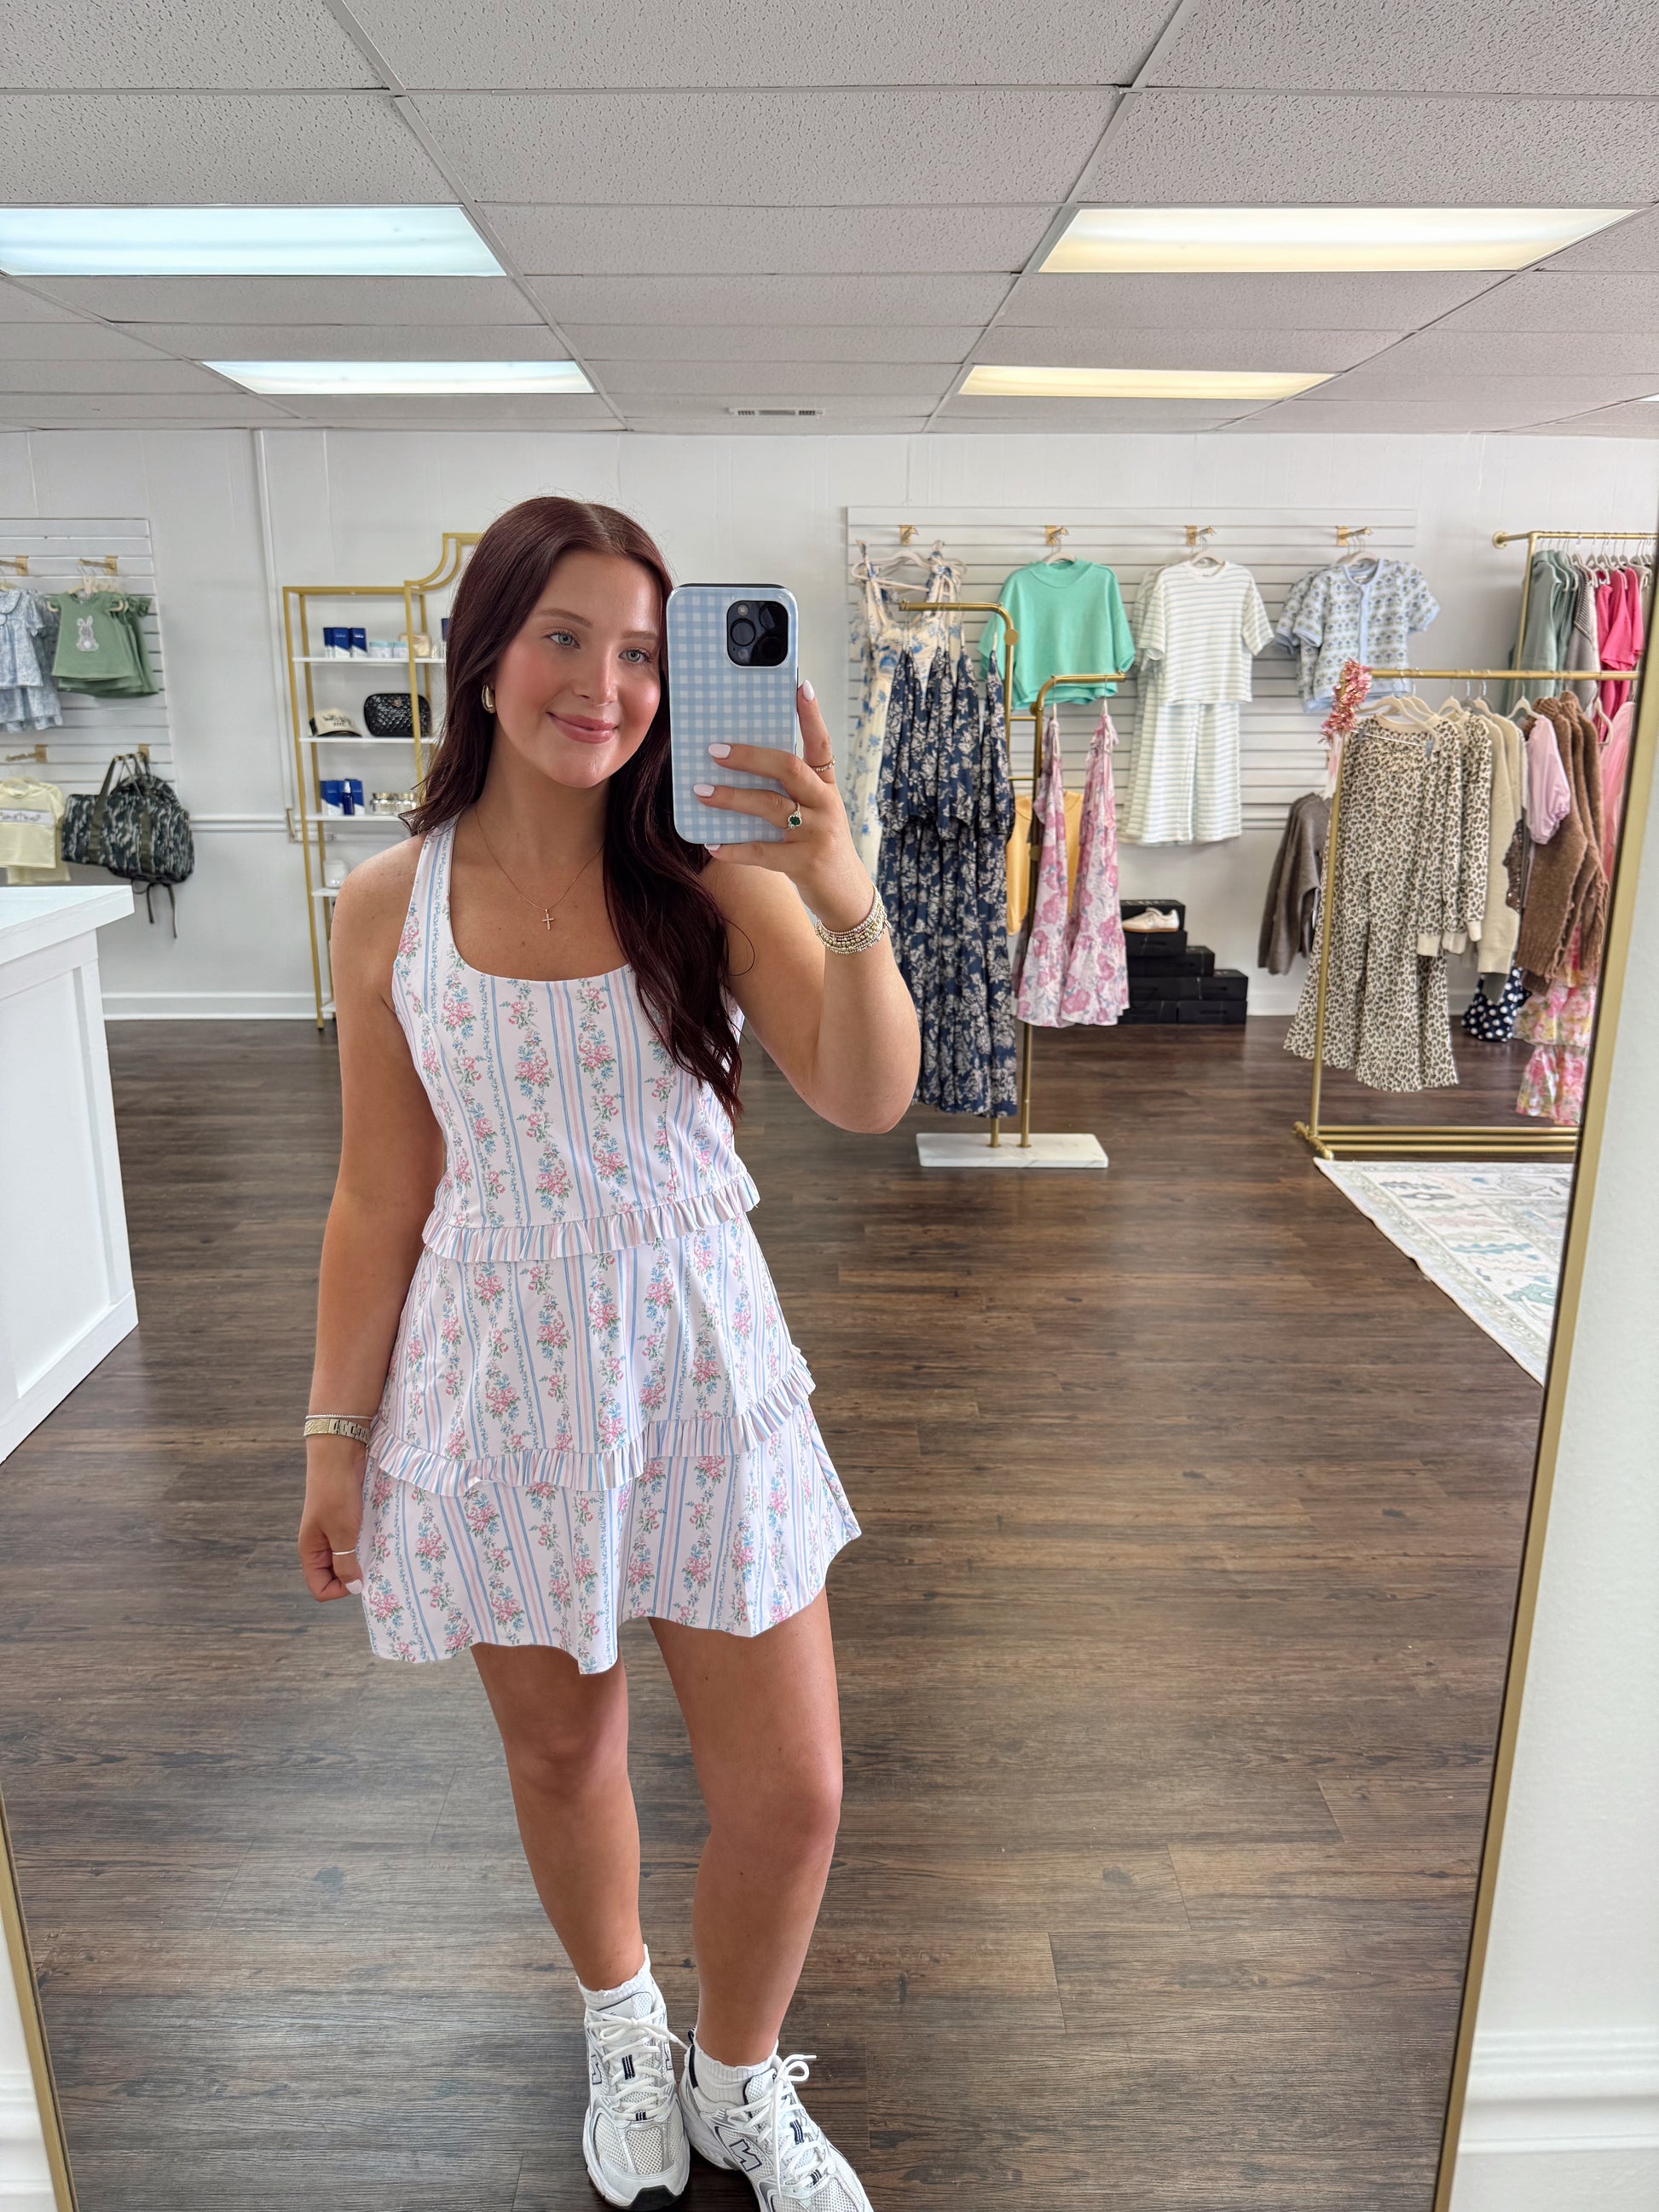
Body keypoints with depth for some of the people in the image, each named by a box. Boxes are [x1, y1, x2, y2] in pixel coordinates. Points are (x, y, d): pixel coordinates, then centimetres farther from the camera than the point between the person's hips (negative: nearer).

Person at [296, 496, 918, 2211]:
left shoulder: (715, 875, -7)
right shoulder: (390, 909, -4)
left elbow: (868, 1098, -17)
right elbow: (379, 1196, 2)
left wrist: (843, 899, -33)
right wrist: (337, 1431, 6)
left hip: (701, 1372, 0)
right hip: (501, 1384, 1)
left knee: (789, 1790, 8)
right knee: (560, 1749, 20)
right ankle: (619, 2022, 53)